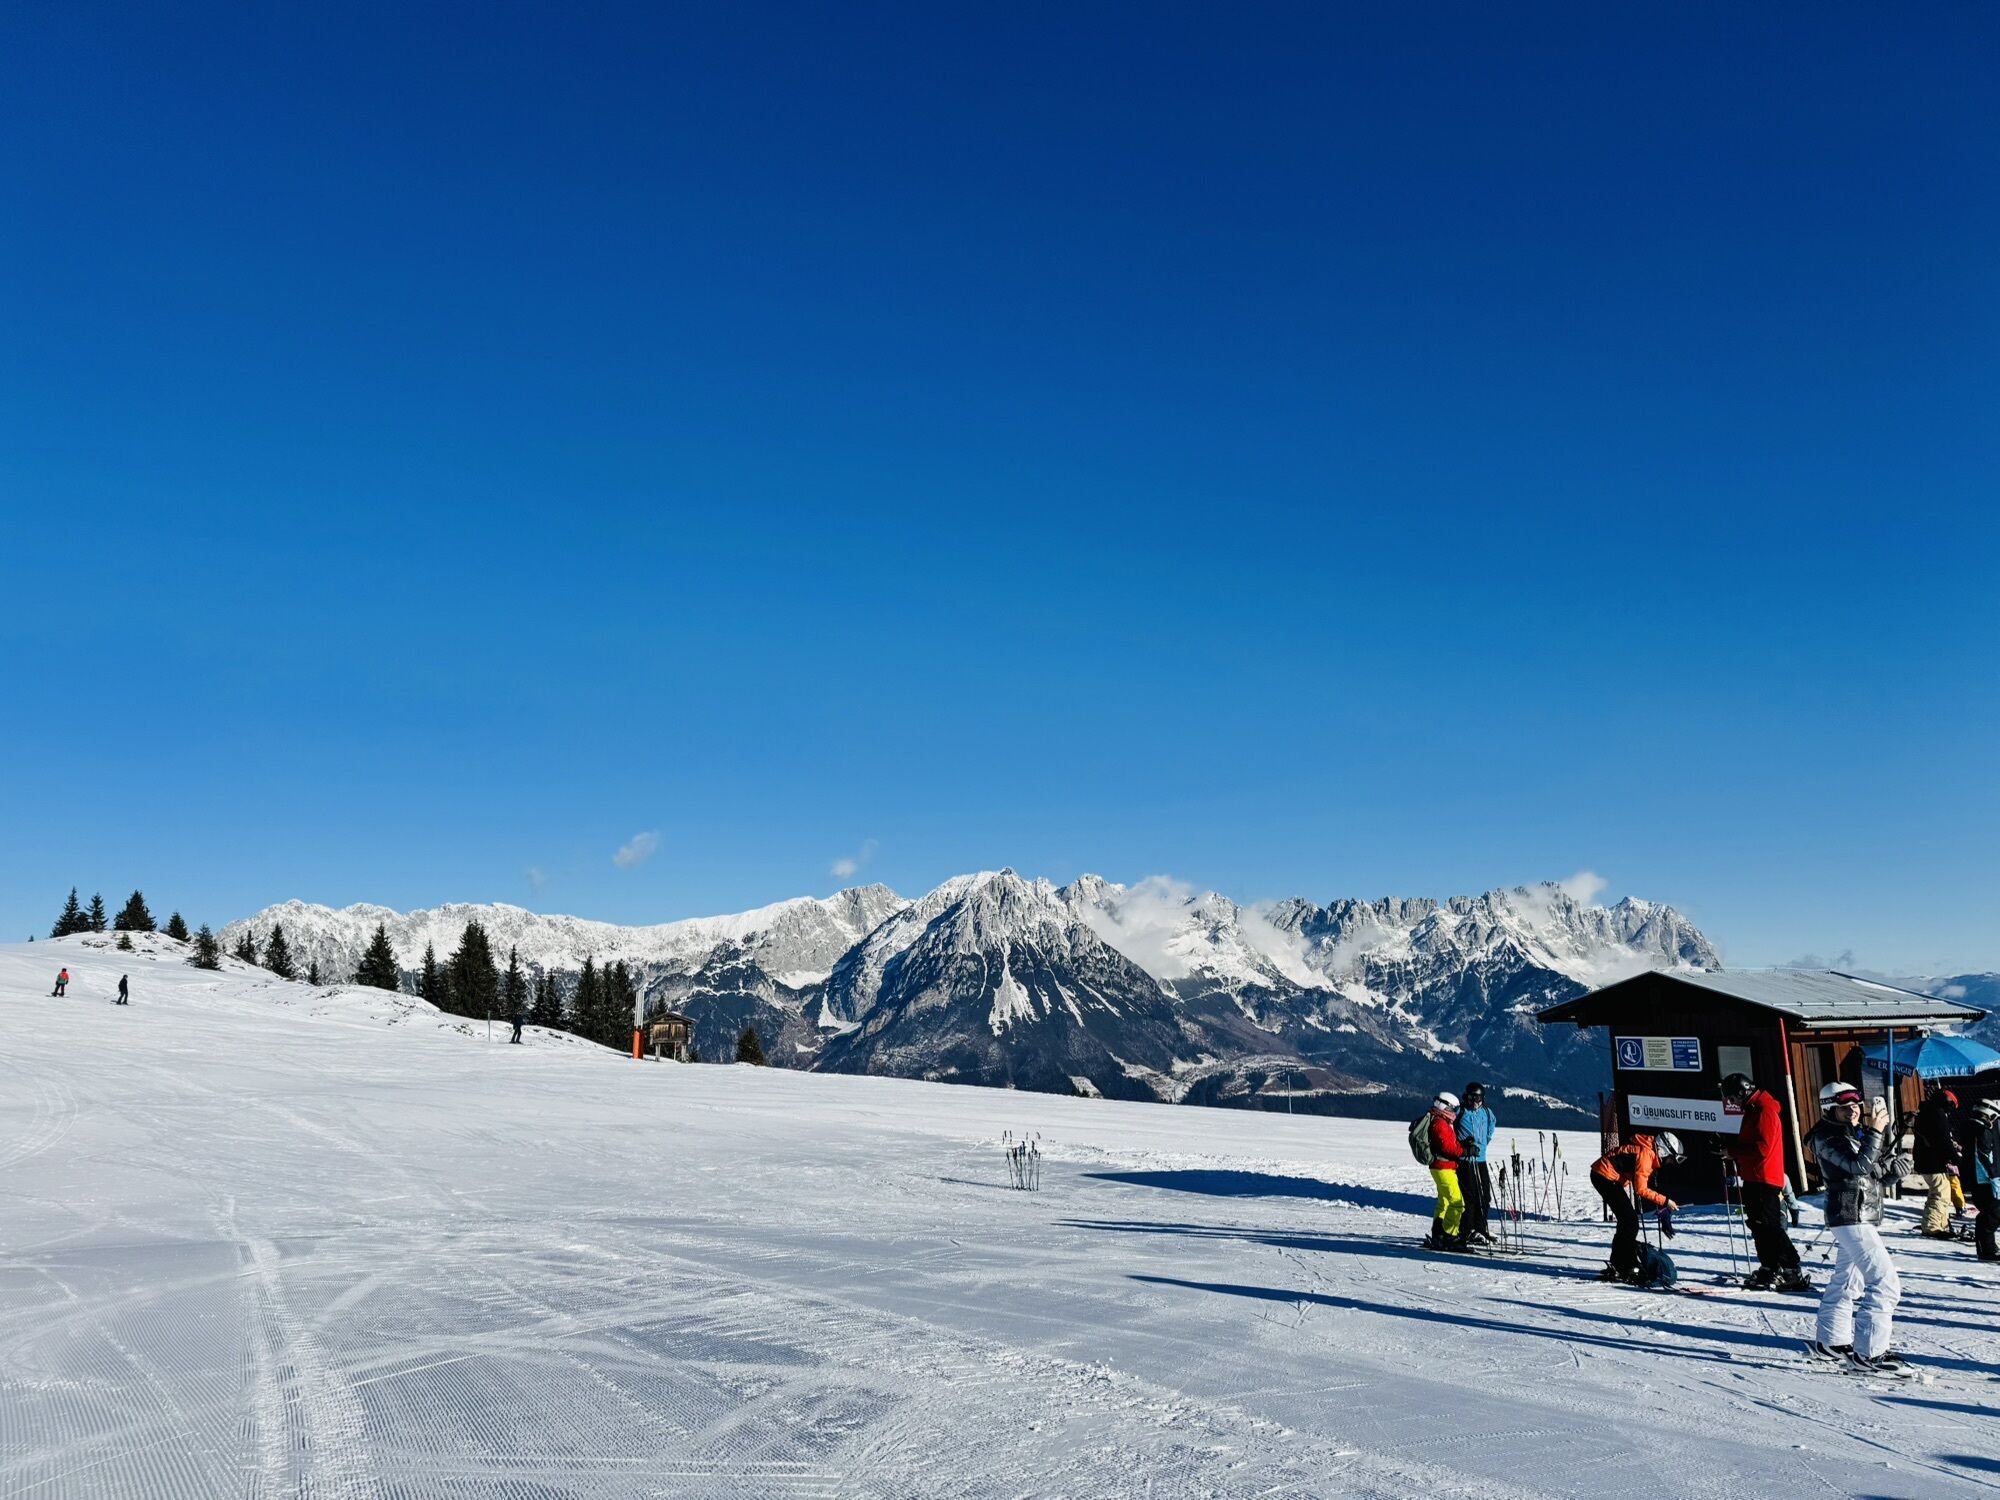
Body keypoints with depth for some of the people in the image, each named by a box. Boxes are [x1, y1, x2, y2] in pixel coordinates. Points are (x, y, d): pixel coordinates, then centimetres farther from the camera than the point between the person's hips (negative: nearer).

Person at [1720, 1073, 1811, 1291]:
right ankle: (1769, 1269, 20)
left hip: (1764, 1179, -10)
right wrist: (1730, 1147, 6)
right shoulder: (1753, 1110, 18)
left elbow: (1762, 1149, -22)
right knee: (1757, 1225, 13)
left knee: (1767, 1226, -10)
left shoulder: (1765, 1111, -15)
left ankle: (1791, 1271, -7)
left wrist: (1732, 1150, -15)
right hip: (1754, 1179, 10)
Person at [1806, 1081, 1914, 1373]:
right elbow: (1860, 1166, -26)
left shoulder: (1857, 1133, 14)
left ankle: (1829, 1341, 29)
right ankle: (1868, 1353, -11)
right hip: (1850, 1218, -10)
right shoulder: (1828, 1138, -12)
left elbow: (1881, 1174, 13)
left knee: (1847, 1281, 18)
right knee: (1885, 1282, -13)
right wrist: (1875, 1132, -26)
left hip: (1864, 1217, 10)